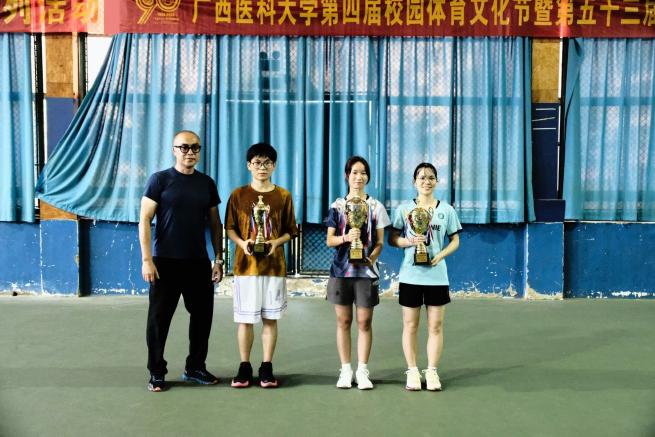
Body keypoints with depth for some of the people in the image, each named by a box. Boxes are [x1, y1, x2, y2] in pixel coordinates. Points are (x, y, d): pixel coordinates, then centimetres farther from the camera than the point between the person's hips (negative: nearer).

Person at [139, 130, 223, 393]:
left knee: (202, 316, 10)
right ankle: (156, 373, 18)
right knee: (159, 318, 4)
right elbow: (144, 220, -6)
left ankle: (195, 368, 25)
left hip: (199, 263, 4)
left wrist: (218, 259, 7)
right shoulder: (160, 180, -3)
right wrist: (147, 259, -13)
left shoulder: (206, 183, 8)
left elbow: (215, 223, 12)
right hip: (165, 262, -4)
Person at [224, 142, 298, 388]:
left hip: (274, 265, 1)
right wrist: (242, 243, -12)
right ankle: (244, 367, 17)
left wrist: (276, 242, -11)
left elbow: (290, 231, 8)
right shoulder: (238, 194, 3)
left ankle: (267, 368, 16)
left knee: (270, 318, 5)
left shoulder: (283, 195, 4)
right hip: (246, 265, 0)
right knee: (245, 319, 4)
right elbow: (229, 228, 6)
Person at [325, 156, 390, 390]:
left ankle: (362, 371, 11)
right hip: (341, 270, 1)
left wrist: (372, 257, -15)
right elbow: (330, 240, 3)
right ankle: (345, 370, 16)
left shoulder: (376, 206, 5)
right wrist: (346, 237, -18)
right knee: (343, 321, 5)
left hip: (366, 271, 0)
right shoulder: (337, 206, 6)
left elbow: (380, 242, 5)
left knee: (364, 322, 2)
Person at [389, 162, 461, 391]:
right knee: (410, 325, 6)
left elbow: (455, 240, 9)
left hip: (436, 275, 1)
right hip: (410, 275, -1)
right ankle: (412, 371, 17)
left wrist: (441, 254, -9)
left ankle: (432, 371, 16)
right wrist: (409, 241, -16)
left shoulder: (446, 210, 5)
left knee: (435, 325, 5)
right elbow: (392, 238, 3)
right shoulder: (404, 208, 2)